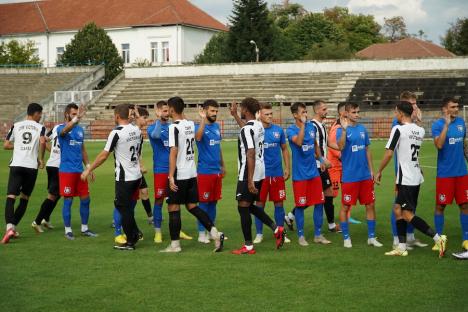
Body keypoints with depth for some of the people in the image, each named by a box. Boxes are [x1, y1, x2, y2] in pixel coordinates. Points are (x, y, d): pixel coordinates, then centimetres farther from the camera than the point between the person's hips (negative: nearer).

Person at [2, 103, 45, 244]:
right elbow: (42, 142, -14)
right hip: (32, 166, -1)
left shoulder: (16, 126, 12)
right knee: (24, 198, 14)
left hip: (16, 165, 1)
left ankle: (9, 227, -27)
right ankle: (14, 227, 14)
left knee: (11, 197, -7)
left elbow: (6, 145, 10)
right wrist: (41, 159, 1)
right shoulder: (40, 127, 5)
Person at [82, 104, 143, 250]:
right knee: (125, 206, 21)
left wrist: (89, 170, -6)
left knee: (124, 208, 3)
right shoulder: (137, 130, 5)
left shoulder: (116, 133, -16)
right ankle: (135, 233, 19)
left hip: (124, 178, -7)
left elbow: (103, 156, -14)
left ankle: (130, 242, 8)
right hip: (137, 176, 7)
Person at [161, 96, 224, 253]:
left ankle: (175, 244, 7)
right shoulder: (191, 124, 8)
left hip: (179, 174, -7)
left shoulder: (174, 127, -14)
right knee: (192, 206, 13)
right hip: (192, 173, 7)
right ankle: (215, 233, 2)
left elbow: (174, 152, -19)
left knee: (173, 208, 2)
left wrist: (171, 176, -19)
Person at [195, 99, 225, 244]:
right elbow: (197, 137, -34)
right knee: (203, 202, -1)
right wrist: (202, 119, -37)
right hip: (205, 171, -7)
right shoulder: (199, 127, -10)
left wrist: (222, 165, 21)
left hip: (217, 171, 7)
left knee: (213, 202, 13)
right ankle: (201, 233, 6)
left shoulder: (216, 126, 11)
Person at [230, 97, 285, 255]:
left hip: (248, 176, -9)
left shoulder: (246, 130, -17)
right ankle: (276, 229, 12)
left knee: (243, 207, 0)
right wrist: (234, 115, 44)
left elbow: (251, 154, -24)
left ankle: (248, 246, 4)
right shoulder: (259, 126, 10)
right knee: (250, 206, 20)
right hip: (260, 174, 9)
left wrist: (250, 180, -24)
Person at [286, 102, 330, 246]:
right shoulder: (291, 130, -10)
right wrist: (303, 124, -27)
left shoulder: (311, 126, 7)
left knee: (319, 203, 6)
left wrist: (320, 159, 23)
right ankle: (301, 236, 13)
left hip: (314, 172, 5)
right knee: (300, 206, 1)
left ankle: (318, 235, 16)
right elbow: (299, 142, -31)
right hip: (300, 174, -5)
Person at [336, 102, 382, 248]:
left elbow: (367, 150, 14)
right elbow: (340, 146, -25)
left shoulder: (362, 129, 8)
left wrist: (371, 170, 10)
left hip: (365, 176, 5)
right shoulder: (342, 130, -7)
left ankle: (371, 237, 18)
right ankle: (346, 238, 16)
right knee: (345, 207, 3)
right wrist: (344, 129, -35)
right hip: (349, 176, -5)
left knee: (370, 205, 8)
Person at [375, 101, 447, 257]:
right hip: (416, 176, 8)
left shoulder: (398, 129, -13)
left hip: (406, 179, -8)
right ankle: (401, 247, 13)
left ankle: (438, 238, -10)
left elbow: (389, 153, -12)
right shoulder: (420, 130, 8)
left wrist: (379, 172, 0)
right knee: (398, 209, 14)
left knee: (408, 215, -4)